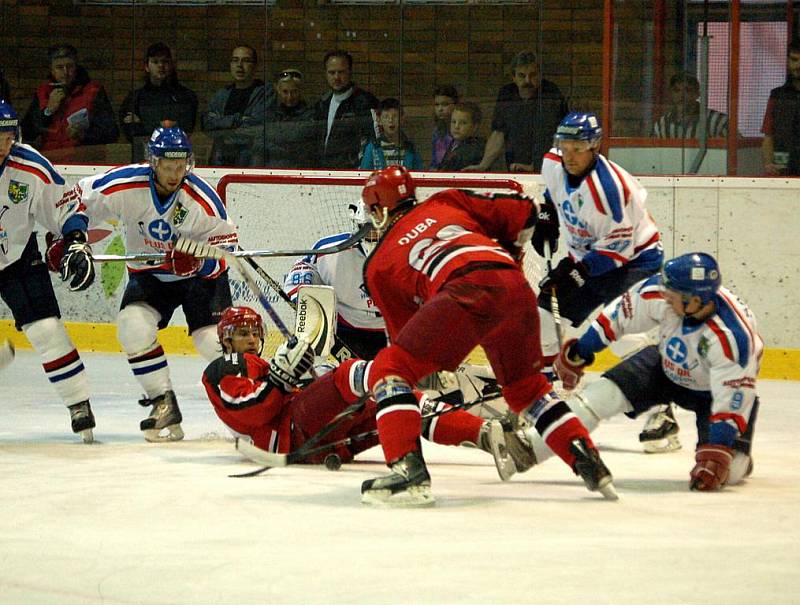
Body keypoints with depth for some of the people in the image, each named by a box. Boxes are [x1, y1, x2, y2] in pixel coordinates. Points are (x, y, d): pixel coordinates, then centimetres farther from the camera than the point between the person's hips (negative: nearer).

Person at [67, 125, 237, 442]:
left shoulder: (202, 197, -23)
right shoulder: (125, 185, -22)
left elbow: (225, 239, -14)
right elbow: (80, 198, -7)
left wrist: (197, 258, -32)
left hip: (200, 274, -2)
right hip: (148, 272, 2)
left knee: (215, 341, -17)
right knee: (133, 325, -24)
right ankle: (164, 405, -13)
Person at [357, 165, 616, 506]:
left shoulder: (379, 265, 26)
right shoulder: (447, 202, 34)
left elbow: (403, 332, 29)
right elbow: (522, 213, 29)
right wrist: (508, 253, 46)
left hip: (467, 289, -5)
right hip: (517, 287, 5)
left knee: (390, 369, 3)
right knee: (525, 386, 27)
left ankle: (407, 470, -14)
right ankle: (587, 462, 21)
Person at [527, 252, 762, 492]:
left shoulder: (732, 337, -40)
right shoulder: (659, 293, -28)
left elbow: (733, 399, -35)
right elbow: (622, 314, -8)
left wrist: (716, 455, -37)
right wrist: (580, 351, 1)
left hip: (712, 391, -4)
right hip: (667, 366, 4)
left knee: (728, 471, -19)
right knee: (603, 394, -14)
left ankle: (740, 459, 19)